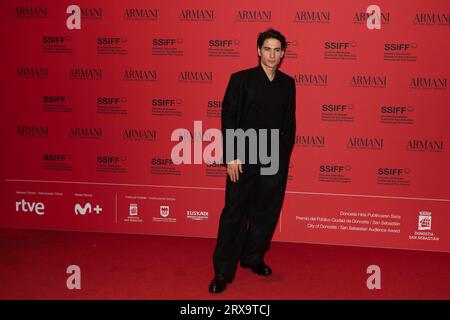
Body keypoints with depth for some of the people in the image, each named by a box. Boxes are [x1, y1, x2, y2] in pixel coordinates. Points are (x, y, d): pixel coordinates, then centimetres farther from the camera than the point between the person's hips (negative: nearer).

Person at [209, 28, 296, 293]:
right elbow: (228, 119, -5)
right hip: (244, 160, -3)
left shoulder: (288, 83, 10)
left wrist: (285, 156, 8)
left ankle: (253, 258, 29)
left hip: (276, 161, 4)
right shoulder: (241, 79, -1)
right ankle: (223, 272, 8)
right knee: (234, 214, -1)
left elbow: (290, 123, 13)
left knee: (266, 214, 11)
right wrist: (231, 156, -11)